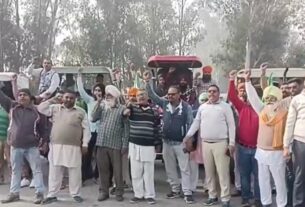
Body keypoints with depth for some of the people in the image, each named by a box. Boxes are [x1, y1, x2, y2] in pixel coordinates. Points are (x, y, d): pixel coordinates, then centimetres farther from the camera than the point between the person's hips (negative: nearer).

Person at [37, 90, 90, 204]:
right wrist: (50, 101, 2)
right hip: (56, 146, 2)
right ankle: (52, 194, 16)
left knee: (75, 172, 4)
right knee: (54, 171, 6)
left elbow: (86, 129, 2)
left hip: (74, 147, -1)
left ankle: (76, 194, 16)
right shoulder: (55, 108, 9)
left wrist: (85, 144, -4)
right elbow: (40, 109, 5)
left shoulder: (81, 112, 4)